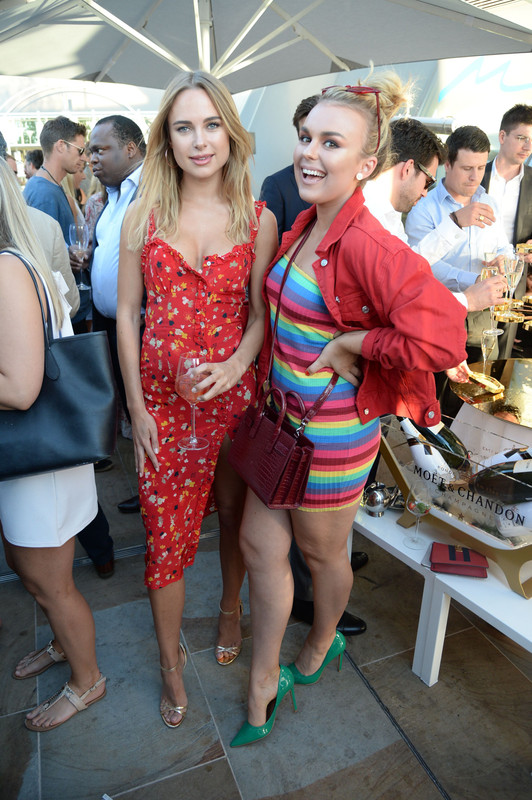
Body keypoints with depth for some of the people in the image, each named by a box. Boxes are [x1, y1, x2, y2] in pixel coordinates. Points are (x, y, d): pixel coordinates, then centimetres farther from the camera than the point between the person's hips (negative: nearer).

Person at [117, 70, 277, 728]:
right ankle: (170, 659, 30)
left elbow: (261, 314, 1)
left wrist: (233, 366, -19)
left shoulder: (259, 220, -1)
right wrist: (137, 407, -2)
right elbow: (127, 314, 1)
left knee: (235, 515, 16)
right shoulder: (142, 217, 0)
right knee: (166, 534, 7)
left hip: (234, 394, 0)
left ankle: (231, 608, 47)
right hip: (162, 401, 0)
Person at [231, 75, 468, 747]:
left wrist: (348, 345, -22)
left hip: (333, 429, -8)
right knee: (259, 543, 13)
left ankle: (321, 645, 51)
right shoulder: (303, 227, 2)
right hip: (281, 414, 8)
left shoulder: (366, 245, -24)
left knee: (320, 551, 17)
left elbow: (440, 338, -34)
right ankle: (263, 684, 34)